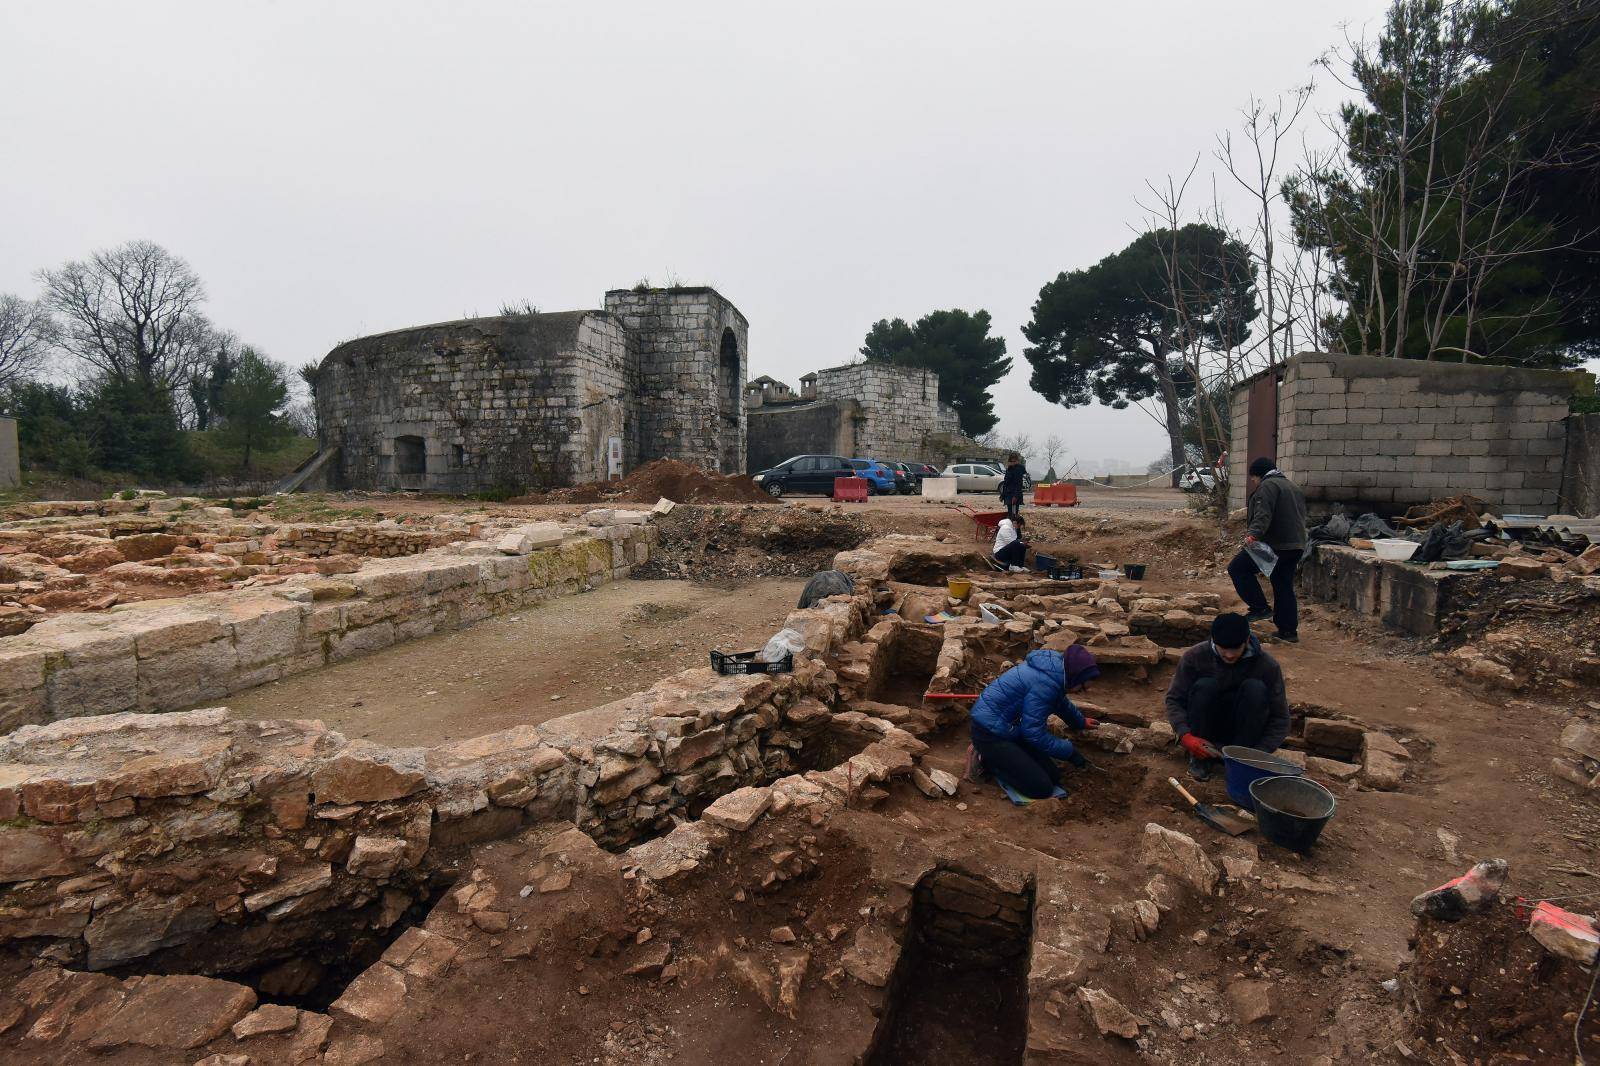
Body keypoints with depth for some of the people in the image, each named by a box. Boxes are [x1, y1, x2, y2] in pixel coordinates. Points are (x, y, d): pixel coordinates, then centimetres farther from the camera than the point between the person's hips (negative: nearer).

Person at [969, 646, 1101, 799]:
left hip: (1011, 727, 10)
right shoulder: (1044, 684, -27)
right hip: (990, 734, -10)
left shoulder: (1054, 669, 4)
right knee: (1042, 788, -12)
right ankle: (987, 759, 0)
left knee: (1053, 776, 7)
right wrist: (1068, 750, -12)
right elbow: (1034, 733, -22)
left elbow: (1062, 703, 28)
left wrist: (1080, 722, 42)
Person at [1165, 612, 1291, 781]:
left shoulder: (1268, 665, -15)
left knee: (1255, 689, -26)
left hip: (1240, 733, 0)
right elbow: (1173, 699, -11)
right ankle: (1200, 758, -16)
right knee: (1204, 686, -29)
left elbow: (1280, 719, -12)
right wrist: (1185, 735, -28)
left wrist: (1258, 753, -26)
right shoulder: (1194, 657, -16)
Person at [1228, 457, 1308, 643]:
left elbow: (1263, 514, -24)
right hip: (1296, 546, 9)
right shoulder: (1294, 487, 23)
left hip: (1275, 544, -9)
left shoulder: (1268, 486, -8)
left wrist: (1253, 533, -36)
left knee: (1237, 568, -1)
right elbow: (1300, 517, 29)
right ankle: (1289, 631, 16)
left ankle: (1260, 608, -5)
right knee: (1284, 587, 13)